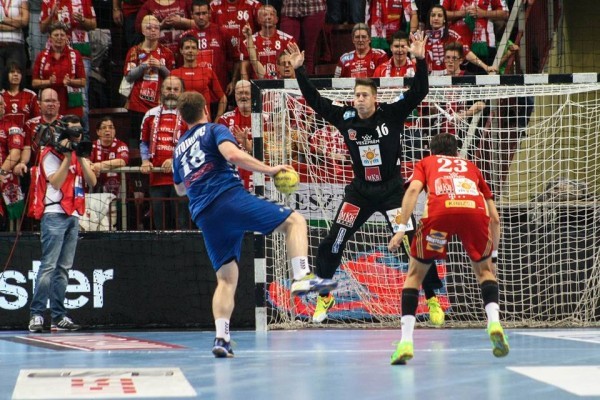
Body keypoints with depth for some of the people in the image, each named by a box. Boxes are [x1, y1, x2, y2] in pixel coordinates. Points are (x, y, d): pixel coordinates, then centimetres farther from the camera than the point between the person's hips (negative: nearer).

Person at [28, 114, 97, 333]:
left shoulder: (79, 155, 19)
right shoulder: (51, 154, -2)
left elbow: (92, 181, 8)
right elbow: (56, 182, -15)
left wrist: (81, 158, -2)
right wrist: (68, 156, -15)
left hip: (73, 215, 7)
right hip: (55, 214, -7)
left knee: (64, 268, 6)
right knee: (48, 265, -13)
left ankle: (58, 316, 5)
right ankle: (36, 315, -16)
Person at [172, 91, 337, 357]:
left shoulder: (180, 147, 26)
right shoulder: (214, 130, 8)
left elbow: (180, 188, 40)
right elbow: (233, 154, -14)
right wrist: (269, 170, -9)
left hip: (204, 217, 6)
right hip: (229, 198, -6)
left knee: (226, 278, 10)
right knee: (294, 220, -1)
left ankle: (221, 337, -8)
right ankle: (302, 277, -23)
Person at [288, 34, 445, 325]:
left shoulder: (392, 115, -11)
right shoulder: (345, 118, -4)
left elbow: (419, 92, -18)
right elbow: (315, 100, 1)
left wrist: (420, 59, -30)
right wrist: (299, 71, -6)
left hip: (392, 189, -3)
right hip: (360, 191, 3)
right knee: (331, 244, 0)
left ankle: (433, 299, 3)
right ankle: (324, 297, 20)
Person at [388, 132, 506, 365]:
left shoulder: (426, 163, 34)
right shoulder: (471, 167, 39)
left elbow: (413, 189, 9)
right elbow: (495, 218, 34)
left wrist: (402, 228, 2)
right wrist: (492, 252, 45)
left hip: (440, 209, -2)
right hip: (476, 209, 2)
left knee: (415, 273, 16)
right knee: (484, 269, 28)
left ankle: (406, 342, 4)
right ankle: (494, 321, 5)